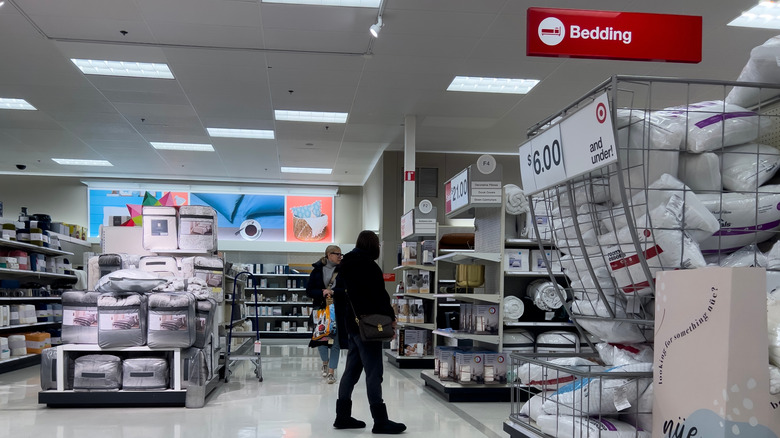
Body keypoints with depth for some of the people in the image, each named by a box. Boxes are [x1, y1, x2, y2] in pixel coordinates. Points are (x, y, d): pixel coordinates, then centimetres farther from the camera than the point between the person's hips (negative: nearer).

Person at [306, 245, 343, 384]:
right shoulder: (317, 270, 4)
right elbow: (309, 290, 2)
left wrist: (333, 292, -15)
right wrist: (322, 293, -14)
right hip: (320, 309, 1)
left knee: (335, 341, -4)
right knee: (320, 338, 5)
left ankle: (331, 372, 5)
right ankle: (325, 362, 35)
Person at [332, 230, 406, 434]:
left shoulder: (346, 264, 16)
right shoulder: (367, 264, -13)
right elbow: (379, 295, -17)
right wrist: (391, 317, -10)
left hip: (351, 324, 10)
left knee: (352, 369, 14)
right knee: (373, 371, -7)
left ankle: (342, 416, 19)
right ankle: (380, 421, -5)